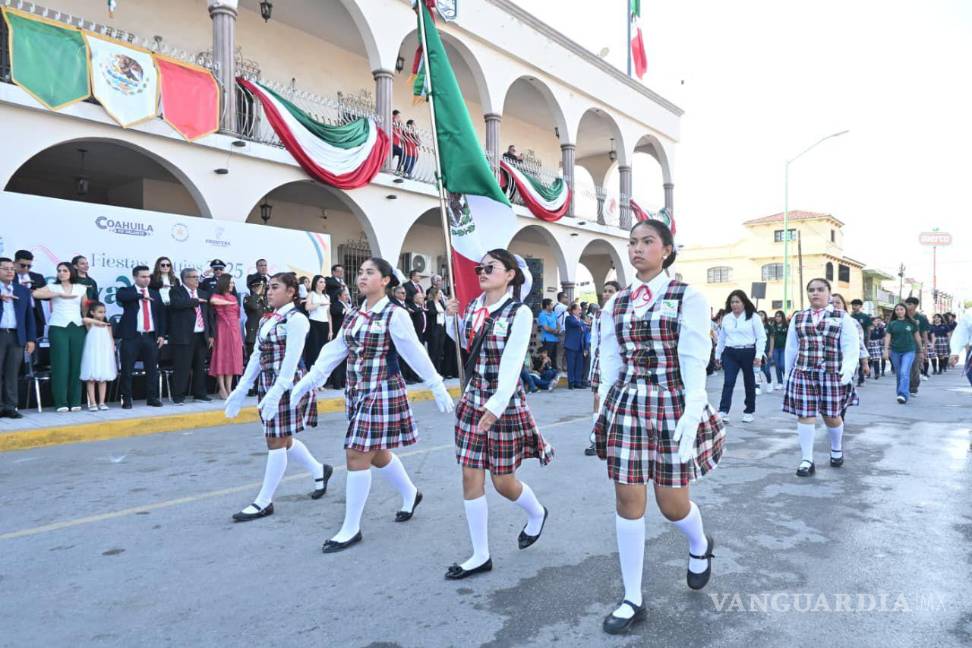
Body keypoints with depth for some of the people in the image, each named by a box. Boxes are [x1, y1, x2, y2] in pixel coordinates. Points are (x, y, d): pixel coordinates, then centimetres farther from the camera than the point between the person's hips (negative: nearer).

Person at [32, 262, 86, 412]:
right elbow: (35, 294, -11)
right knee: (60, 364, -4)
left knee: (75, 364, 2)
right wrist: (59, 294, -12)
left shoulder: (81, 288, 13)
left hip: (77, 328, 2)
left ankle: (75, 401, 8)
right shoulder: (53, 287, 6)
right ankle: (61, 402, -1)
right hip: (58, 328, -2)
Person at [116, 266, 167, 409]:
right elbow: (119, 296, -20)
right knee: (127, 370, 0)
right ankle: (126, 399, 9)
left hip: (151, 337, 3)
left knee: (152, 369, 6)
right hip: (132, 337, -3)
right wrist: (141, 295, -19)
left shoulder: (155, 294, 14)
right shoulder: (126, 291, 4)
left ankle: (152, 398, 15)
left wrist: (161, 334, 4)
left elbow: (161, 315, 12)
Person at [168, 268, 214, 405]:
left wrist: (211, 334, 11)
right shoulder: (176, 291, 1)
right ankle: (178, 395, 5)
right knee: (182, 367, -3)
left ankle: (199, 394, 20)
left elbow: (209, 315, 17)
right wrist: (196, 301, -11)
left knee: (200, 367, 10)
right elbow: (177, 303, -22)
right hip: (184, 336, -5)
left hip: (202, 336, 5)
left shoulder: (203, 294, 17)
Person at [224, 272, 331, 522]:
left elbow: (291, 359, -19)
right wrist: (242, 389, 9)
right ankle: (319, 470, 35)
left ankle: (264, 502, 9)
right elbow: (256, 356, 14)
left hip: (287, 386, -9)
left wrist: (277, 392, -26)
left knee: (277, 441, 0)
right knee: (282, 439, 15)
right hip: (267, 384, 9)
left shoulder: (296, 319, -11)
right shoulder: (266, 320, 14)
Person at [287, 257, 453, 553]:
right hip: (357, 392, 7)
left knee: (357, 456, -6)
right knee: (377, 454, 17)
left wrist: (438, 388, -8)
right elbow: (334, 351, 10)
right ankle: (411, 494, 42)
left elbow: (416, 354, -10)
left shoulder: (395, 315, -11)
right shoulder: (353, 315, 10)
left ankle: (351, 528, 7)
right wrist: (307, 381, 5)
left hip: (382, 393, -7)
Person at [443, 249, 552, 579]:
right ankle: (481, 555, 19)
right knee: (470, 477, 5)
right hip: (472, 400, 6)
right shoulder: (473, 307, 5)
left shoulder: (520, 313, -12)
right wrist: (455, 317, 7)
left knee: (503, 481, 4)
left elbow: (512, 363, -21)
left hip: (505, 404, -6)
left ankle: (537, 514, 38)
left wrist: (496, 405, -31)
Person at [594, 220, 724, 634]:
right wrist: (604, 412, 5)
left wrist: (692, 416, -16)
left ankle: (700, 545, 43)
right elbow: (609, 365, 9)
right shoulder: (615, 304, 8)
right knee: (627, 502, 3)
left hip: (673, 406, -3)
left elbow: (695, 362, -9)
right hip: (627, 406, 4)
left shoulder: (688, 298, -4)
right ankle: (633, 600, 18)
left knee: (672, 503, 5)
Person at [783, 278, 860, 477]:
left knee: (831, 416, 10)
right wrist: (788, 374, 14)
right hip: (803, 374, 2)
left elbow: (851, 347, -3)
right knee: (805, 416, -3)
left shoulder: (842, 317, 3)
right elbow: (791, 348, 14)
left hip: (832, 375, -1)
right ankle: (807, 460, 4)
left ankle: (836, 449, 37)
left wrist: (848, 370, -16)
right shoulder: (798, 318, 11)